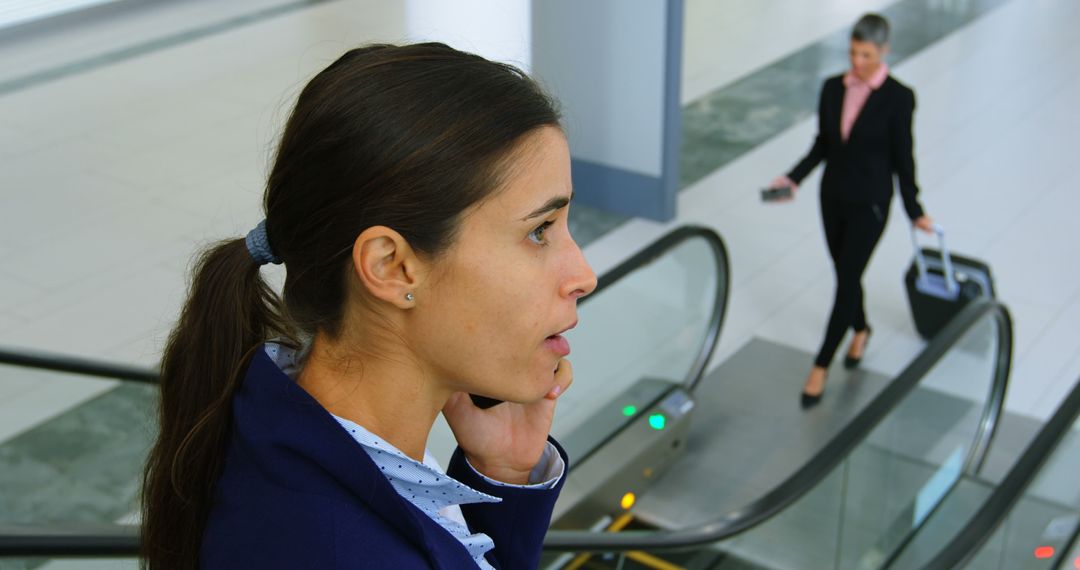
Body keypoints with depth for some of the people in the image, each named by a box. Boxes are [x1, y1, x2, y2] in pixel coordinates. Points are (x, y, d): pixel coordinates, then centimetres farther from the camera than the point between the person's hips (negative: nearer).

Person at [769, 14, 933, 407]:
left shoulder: (898, 98, -13)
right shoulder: (832, 88, 0)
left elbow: (902, 157, -7)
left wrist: (914, 211, -2)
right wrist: (793, 178, -3)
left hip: (869, 204, -5)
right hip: (833, 197, 5)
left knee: (847, 280, -4)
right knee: (844, 274, 19)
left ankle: (820, 366, 2)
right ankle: (860, 329, 47)